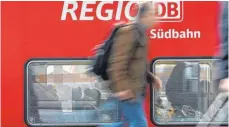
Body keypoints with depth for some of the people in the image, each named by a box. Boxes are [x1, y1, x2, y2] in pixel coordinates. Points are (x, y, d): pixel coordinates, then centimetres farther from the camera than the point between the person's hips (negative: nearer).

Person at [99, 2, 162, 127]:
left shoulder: (140, 33, 16)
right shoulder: (129, 31, -15)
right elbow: (118, 61, -22)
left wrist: (152, 78, 16)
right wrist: (121, 87, -28)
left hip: (135, 89, 10)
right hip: (128, 90, -10)